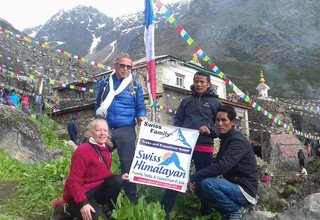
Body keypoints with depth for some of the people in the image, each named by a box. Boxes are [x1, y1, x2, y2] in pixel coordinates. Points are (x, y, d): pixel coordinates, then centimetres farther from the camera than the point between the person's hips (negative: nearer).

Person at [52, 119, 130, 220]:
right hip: (79, 194, -7)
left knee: (117, 181, -15)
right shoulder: (82, 150, -20)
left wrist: (120, 177, -2)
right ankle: (66, 209, -1)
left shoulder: (105, 150, 6)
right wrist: (82, 203, -33)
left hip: (95, 189, 7)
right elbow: (74, 181, -23)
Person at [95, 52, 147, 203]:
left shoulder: (135, 86, 6)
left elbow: (140, 107, 8)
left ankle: (132, 200, 14)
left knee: (127, 164, 1)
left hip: (126, 130, -2)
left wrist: (141, 117, -13)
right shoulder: (105, 83, 11)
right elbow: (98, 105, 20)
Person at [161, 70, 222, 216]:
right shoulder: (186, 101, 16)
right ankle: (165, 209, 8)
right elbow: (177, 122, 18)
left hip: (205, 147, -1)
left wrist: (210, 131, -12)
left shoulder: (215, 103, 9)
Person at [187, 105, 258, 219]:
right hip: (232, 186, 9)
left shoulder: (238, 141, -18)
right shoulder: (225, 140, 12)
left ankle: (237, 210, -6)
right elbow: (216, 165, 9)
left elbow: (220, 167, -30)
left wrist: (192, 177, -25)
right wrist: (195, 179, -6)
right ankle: (228, 211, 7)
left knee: (207, 183, -28)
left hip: (244, 190, -9)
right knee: (198, 184, 0)